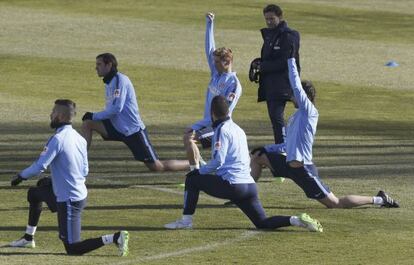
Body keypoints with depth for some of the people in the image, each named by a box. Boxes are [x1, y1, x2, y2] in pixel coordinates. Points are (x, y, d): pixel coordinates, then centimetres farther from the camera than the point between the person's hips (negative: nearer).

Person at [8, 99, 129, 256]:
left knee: (73, 249, -6)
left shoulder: (58, 139, -19)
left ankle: (115, 238, -15)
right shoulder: (80, 139, 5)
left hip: (69, 201, -9)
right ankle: (28, 238, 38)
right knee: (34, 194, 29)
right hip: (80, 193, 9)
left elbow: (40, 166, -20)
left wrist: (20, 177, -2)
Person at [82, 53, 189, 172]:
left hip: (133, 130, -9)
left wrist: (94, 116, -15)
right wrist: (93, 116, 0)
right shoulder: (109, 82, 12)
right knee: (87, 123, -7)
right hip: (118, 128, 9)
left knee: (157, 167, -6)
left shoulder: (120, 80, -16)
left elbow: (116, 108, -23)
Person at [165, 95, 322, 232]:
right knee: (263, 223, 8)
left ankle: (186, 220, 3)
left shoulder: (222, 129, -4)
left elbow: (218, 160, -14)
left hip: (231, 186, -8)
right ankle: (296, 220, -12)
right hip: (249, 185, 8)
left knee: (192, 178, 8)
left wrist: (200, 171, -1)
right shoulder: (238, 129, 21)